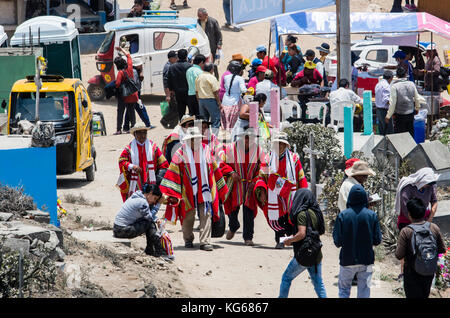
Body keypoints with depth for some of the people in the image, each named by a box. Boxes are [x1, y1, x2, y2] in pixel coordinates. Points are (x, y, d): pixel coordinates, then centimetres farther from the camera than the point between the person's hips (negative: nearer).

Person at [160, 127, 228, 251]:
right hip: (188, 191, -2)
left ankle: (205, 242, -7)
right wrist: (171, 194, -11)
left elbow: (214, 169, 16)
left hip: (204, 189, 2)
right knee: (188, 216, 7)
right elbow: (173, 173, -4)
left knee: (206, 215, -6)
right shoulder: (181, 153, -3)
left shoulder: (205, 150, 7)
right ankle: (188, 240, 24)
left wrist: (221, 188, 18)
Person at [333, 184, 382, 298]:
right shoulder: (372, 215, -8)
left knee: (344, 289, 14)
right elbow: (377, 240, -4)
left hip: (347, 261, -1)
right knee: (364, 292, 9)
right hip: (366, 260, 1)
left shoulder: (342, 216, -11)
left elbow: (337, 242, -10)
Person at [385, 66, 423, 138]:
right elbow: (417, 98, 13)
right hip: (410, 113, 4)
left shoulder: (394, 86, -15)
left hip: (399, 115, -4)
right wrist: (417, 107, 32)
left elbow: (392, 103, -15)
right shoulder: (411, 84, -1)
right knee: (410, 133, 13)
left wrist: (388, 116, -6)